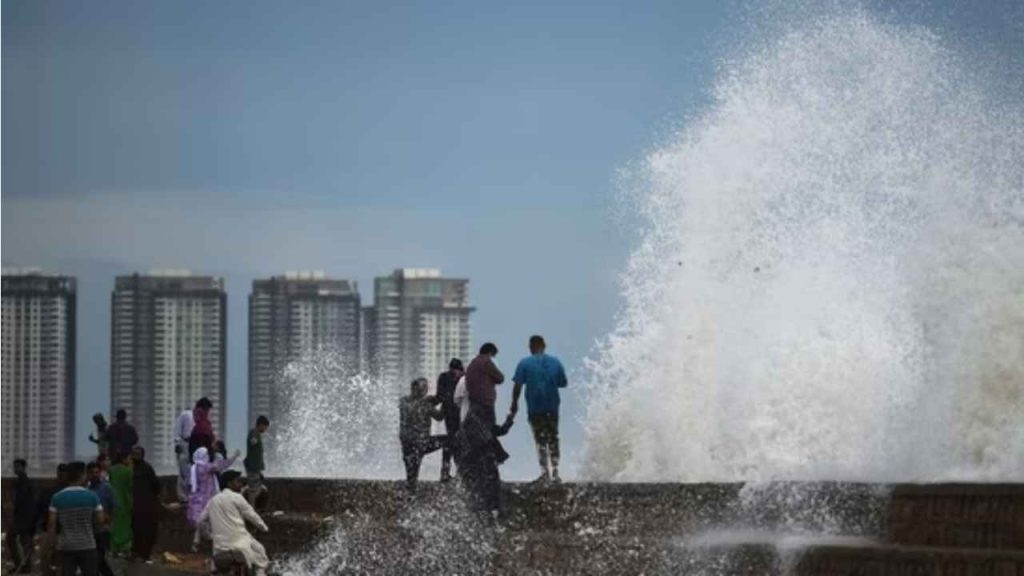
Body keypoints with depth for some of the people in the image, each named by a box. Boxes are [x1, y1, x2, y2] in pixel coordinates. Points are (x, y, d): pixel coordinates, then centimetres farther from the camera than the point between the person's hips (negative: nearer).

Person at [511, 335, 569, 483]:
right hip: (552, 407, 3)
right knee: (553, 440, 13)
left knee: (540, 440, -1)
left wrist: (514, 403, 0)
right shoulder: (555, 362, 6)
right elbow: (563, 383, 9)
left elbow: (518, 385, -9)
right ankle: (555, 472, 12)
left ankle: (545, 472, -10)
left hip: (535, 408, -3)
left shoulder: (525, 363, -4)